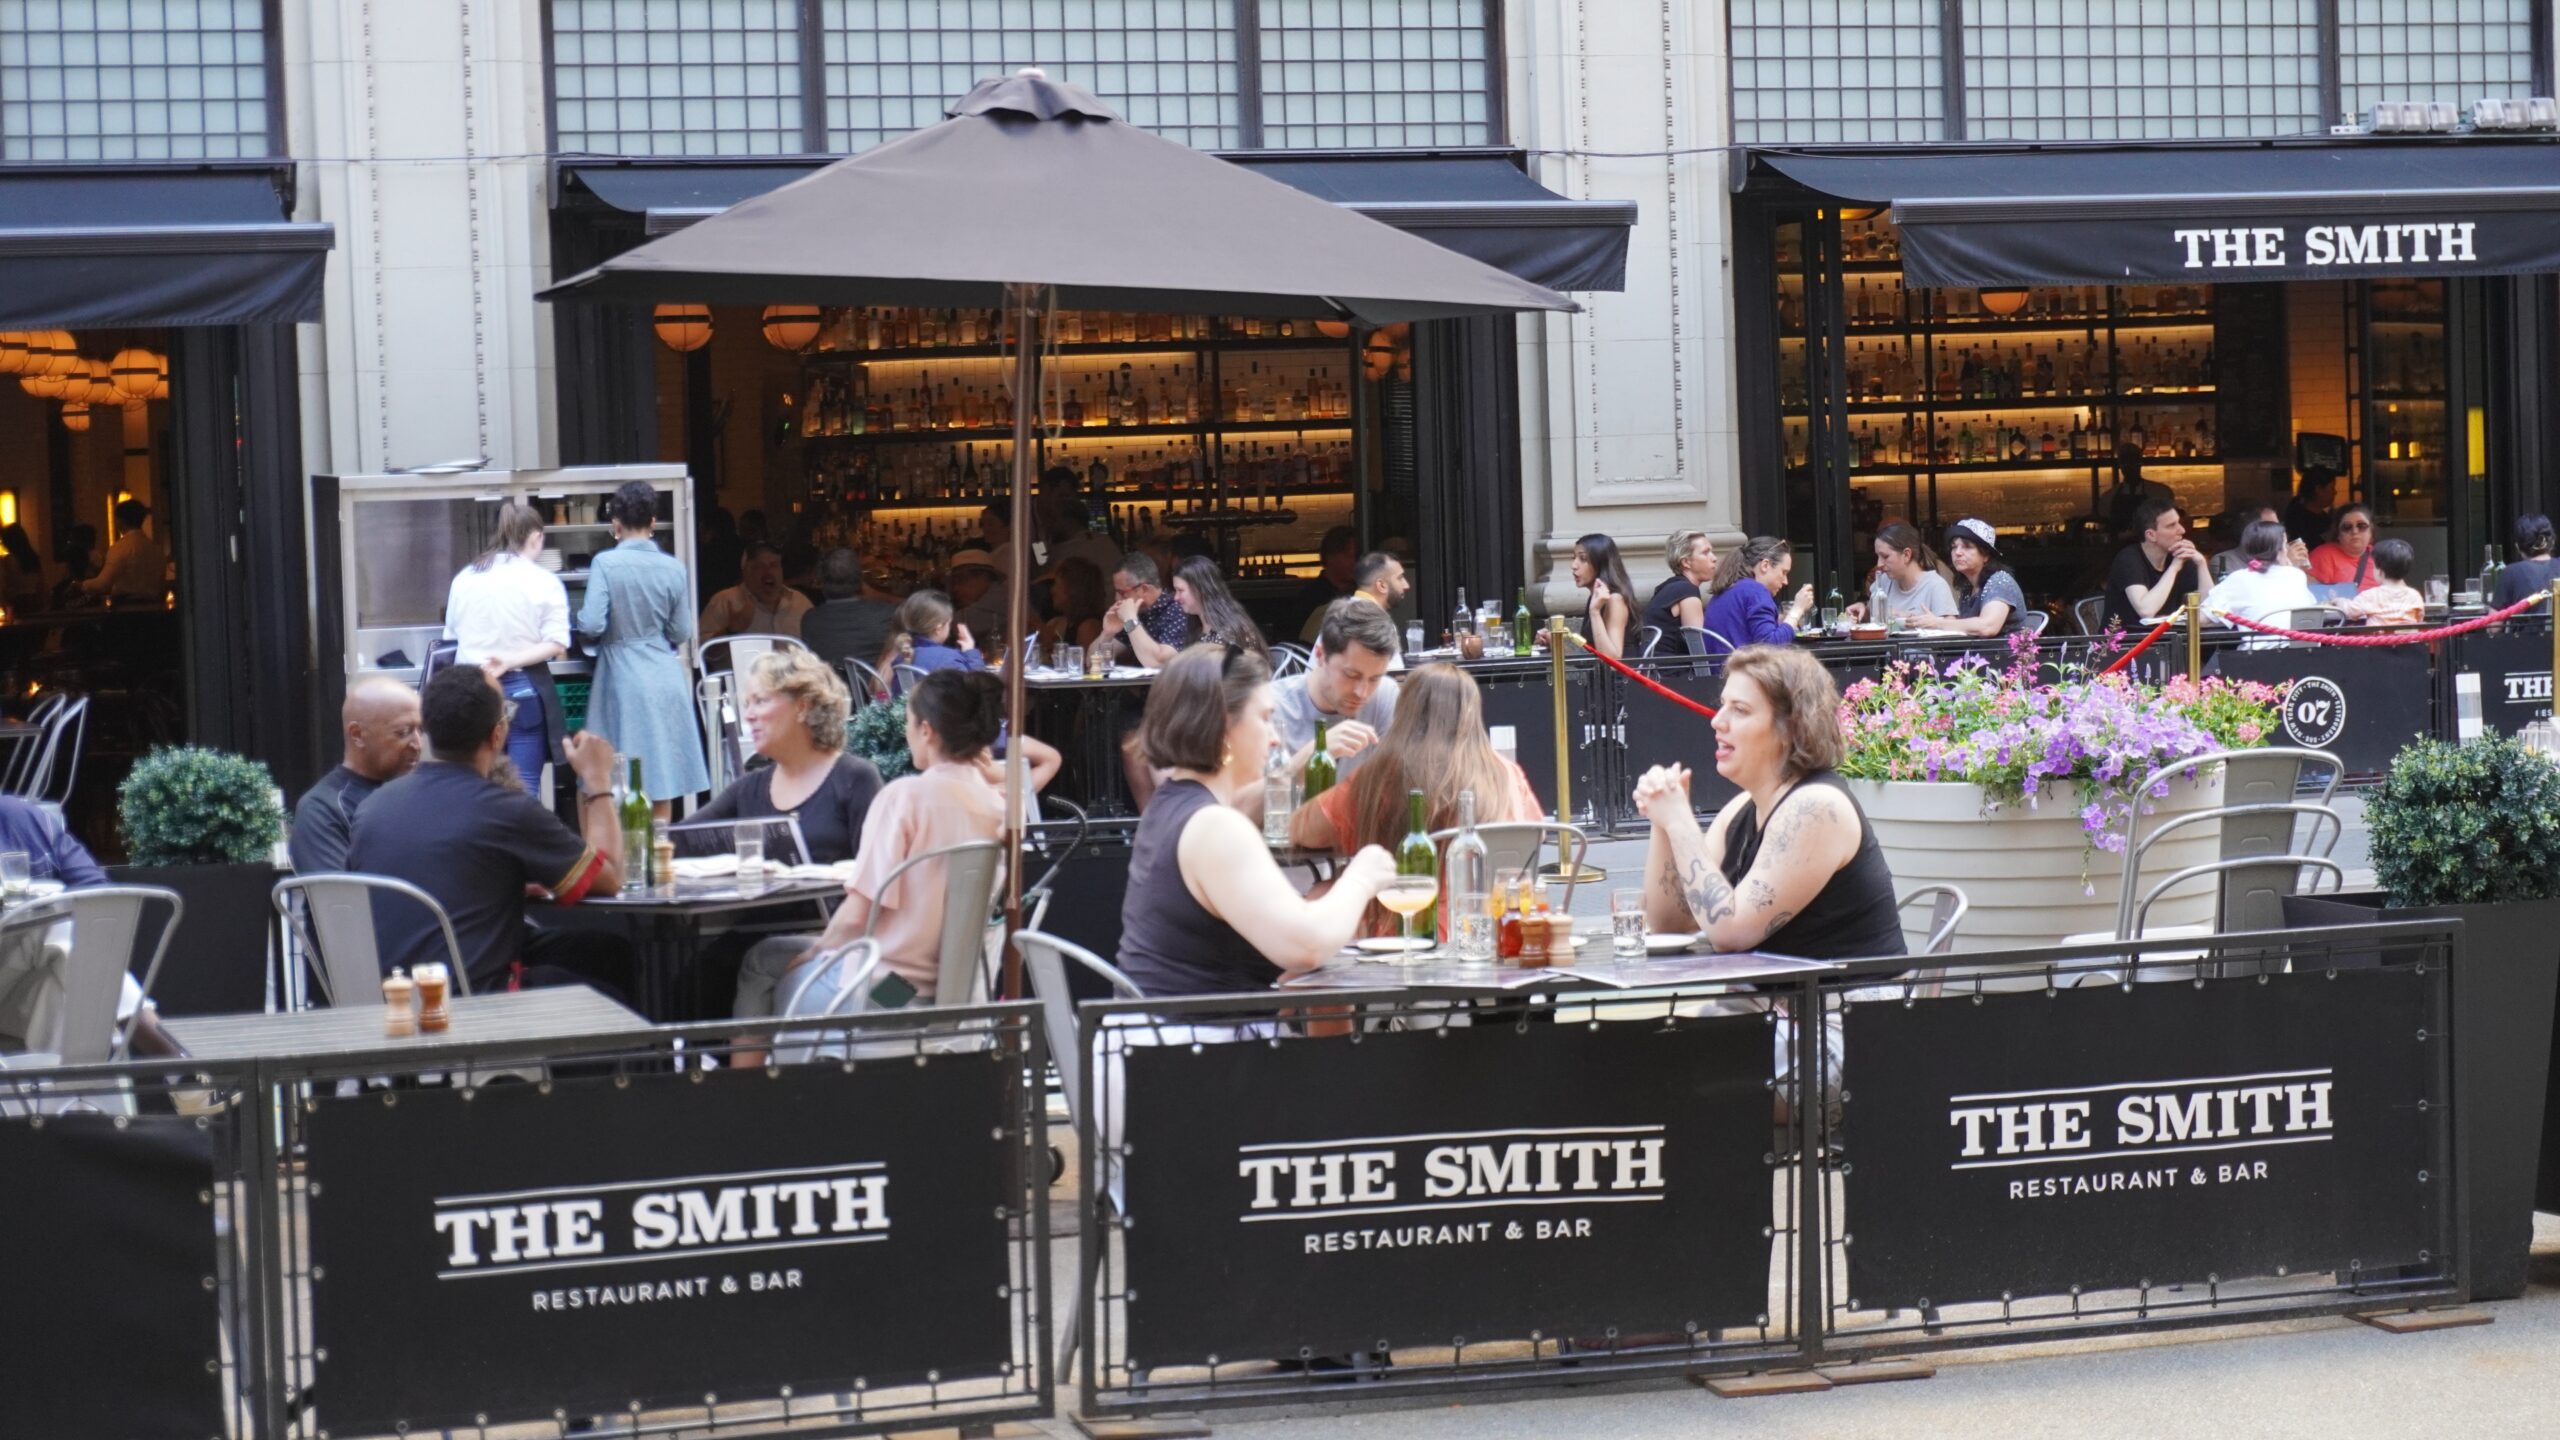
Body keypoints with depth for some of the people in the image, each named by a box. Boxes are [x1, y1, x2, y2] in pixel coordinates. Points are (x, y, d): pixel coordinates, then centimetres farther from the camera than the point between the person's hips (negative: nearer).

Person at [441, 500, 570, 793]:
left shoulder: (464, 578, 7)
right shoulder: (544, 582, -4)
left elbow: (451, 638, 14)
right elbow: (557, 645, -11)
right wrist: (512, 661, -12)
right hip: (523, 690, -3)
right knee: (524, 790, 0)